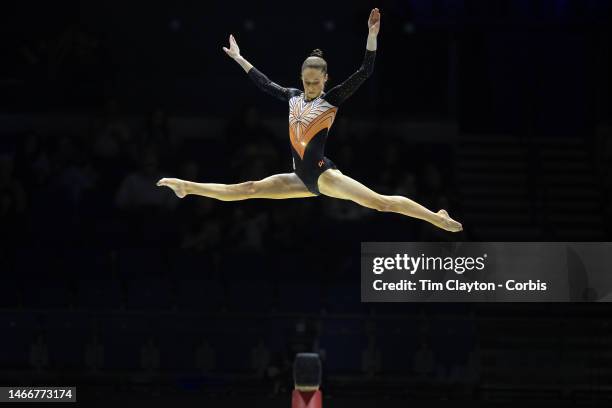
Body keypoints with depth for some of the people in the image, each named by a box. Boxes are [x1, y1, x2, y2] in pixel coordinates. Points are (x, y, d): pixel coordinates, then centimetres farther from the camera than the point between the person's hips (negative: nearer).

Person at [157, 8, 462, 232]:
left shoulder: (333, 99, -6)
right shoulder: (293, 97, 10)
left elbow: (364, 72, -14)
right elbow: (264, 84, 25)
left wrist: (372, 35, -24)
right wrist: (238, 58, 31)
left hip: (322, 173, -6)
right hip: (302, 176, 6)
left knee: (380, 202, -19)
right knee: (247, 189, 12)